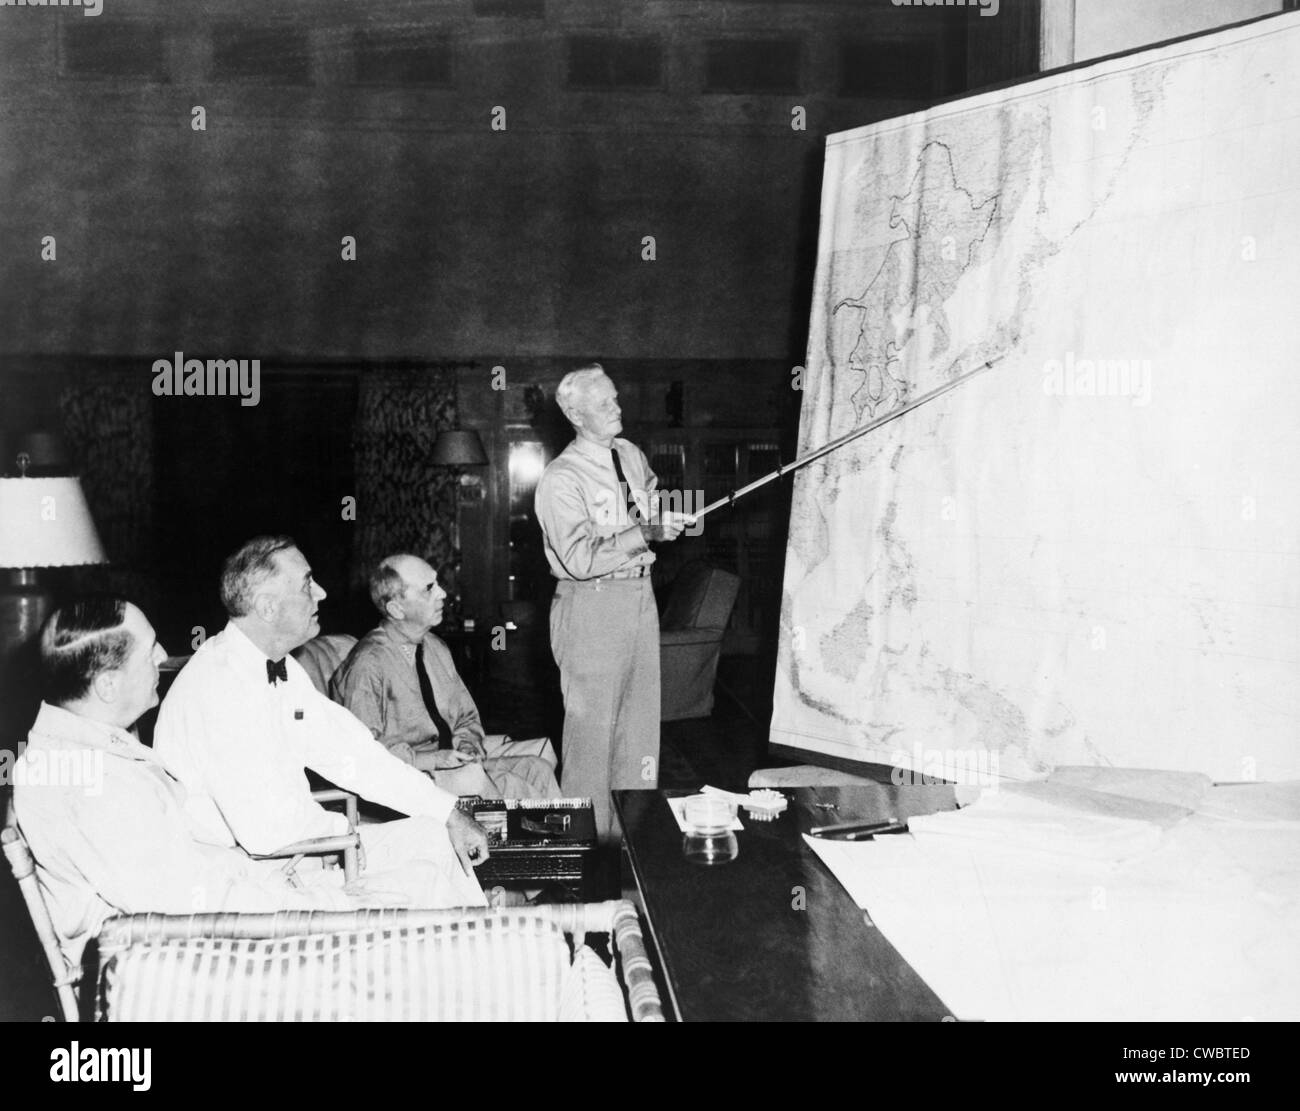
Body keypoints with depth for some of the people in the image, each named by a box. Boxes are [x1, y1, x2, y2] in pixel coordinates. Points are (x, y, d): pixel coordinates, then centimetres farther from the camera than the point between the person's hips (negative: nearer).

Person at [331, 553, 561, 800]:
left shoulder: (435, 648, 11)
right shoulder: (367, 666, -14)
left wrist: (467, 743, -3)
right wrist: (432, 759, -24)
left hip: (452, 759, 7)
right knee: (473, 777, -34)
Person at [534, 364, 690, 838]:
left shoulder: (632, 455, 9)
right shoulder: (561, 479, -14)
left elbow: (655, 508, 25)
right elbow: (580, 559, -22)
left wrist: (668, 514, 2)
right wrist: (646, 532, -22)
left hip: (640, 595, 7)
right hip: (591, 607, -7)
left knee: (640, 717, 13)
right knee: (592, 725, -1)